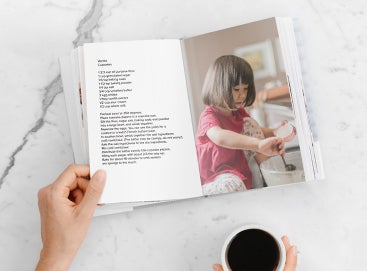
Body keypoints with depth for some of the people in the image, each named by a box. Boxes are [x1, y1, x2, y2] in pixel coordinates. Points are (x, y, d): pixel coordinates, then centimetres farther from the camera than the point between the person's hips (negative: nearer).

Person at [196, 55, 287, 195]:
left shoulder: (239, 113, 6)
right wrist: (259, 144, -57)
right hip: (215, 178, -9)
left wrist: (274, 132, -4)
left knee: (249, 124, -3)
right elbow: (219, 137, -47)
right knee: (232, 184, -44)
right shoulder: (209, 116, -23)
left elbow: (256, 131, 22)